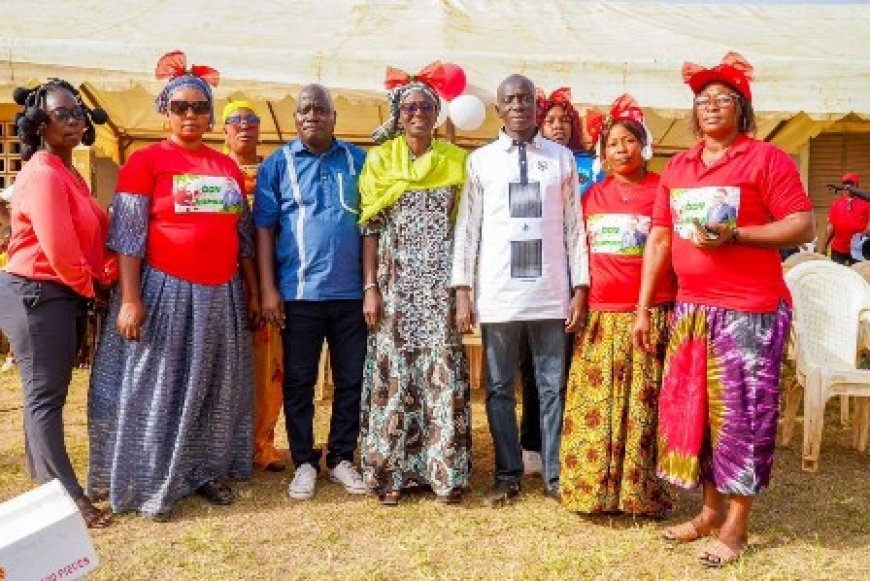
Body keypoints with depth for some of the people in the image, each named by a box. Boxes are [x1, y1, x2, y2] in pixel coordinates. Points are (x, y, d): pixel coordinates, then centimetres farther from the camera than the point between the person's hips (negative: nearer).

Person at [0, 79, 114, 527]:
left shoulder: (66, 172, 14)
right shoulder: (43, 174, -17)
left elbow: (85, 238, 17)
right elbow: (59, 248, -25)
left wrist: (98, 280, 4)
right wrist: (90, 287, -10)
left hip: (58, 295, 10)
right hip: (38, 296, -10)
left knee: (45, 391, 17)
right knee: (46, 394, -3)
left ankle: (45, 479, 30)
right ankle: (67, 494, 3)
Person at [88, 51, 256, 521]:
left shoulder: (227, 166, 11)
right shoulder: (145, 161, -3)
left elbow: (244, 234, 14)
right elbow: (127, 235, -8)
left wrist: (252, 292, 10)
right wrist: (130, 299, -16)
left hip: (221, 294, 5)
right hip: (167, 291, -5)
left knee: (216, 389, 12)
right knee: (157, 389, 3)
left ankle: (206, 471, 28)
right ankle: (152, 485, 17)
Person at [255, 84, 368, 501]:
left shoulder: (358, 161, 7)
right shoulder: (277, 164, 4)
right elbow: (264, 229, 2)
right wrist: (268, 289, -5)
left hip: (351, 292, 2)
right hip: (299, 293, -1)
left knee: (352, 379, 8)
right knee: (298, 381, 7)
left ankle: (342, 458, 24)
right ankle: (305, 463, 22)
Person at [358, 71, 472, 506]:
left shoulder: (456, 160, 9)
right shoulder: (379, 159, 7)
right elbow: (370, 228, 3)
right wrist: (370, 287, -5)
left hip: (442, 284, 1)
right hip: (395, 282, 0)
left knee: (444, 374, -2)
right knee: (393, 372, 1)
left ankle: (446, 470, 9)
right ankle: (391, 471, 12)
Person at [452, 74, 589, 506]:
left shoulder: (562, 158, 7)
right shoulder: (480, 160, 6)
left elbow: (574, 226, 6)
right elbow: (467, 227, 3)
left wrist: (580, 288, 0)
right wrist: (462, 290, -4)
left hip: (551, 292, 0)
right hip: (496, 293, 0)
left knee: (552, 387, 7)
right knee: (499, 389, 8)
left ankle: (554, 475, 20)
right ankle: (508, 475, 22)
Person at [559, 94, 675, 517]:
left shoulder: (662, 190, 2)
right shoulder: (593, 195, 12)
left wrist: (676, 307, -7)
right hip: (599, 315, 3)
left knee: (643, 406, 0)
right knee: (594, 405, 5)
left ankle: (644, 492, 13)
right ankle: (592, 488, 17)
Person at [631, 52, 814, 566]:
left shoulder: (766, 158, -3)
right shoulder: (677, 167, 13)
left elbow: (803, 226, -8)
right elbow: (659, 238, 12)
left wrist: (734, 235, -20)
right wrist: (644, 308, 8)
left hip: (750, 310, -6)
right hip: (691, 308, 6)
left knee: (740, 412, 0)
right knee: (692, 407, 10)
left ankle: (737, 524, 14)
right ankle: (711, 510, 25)